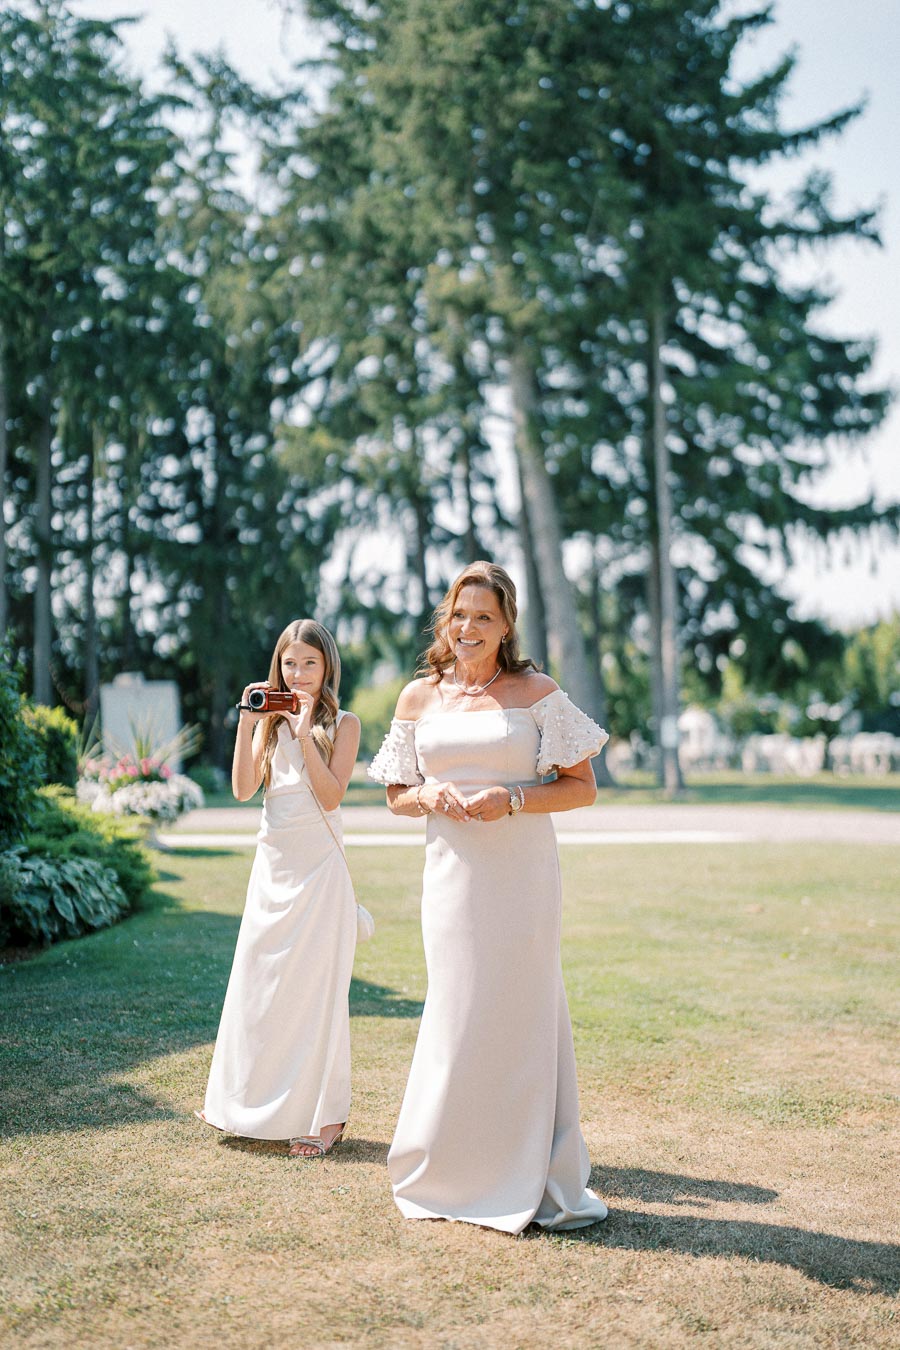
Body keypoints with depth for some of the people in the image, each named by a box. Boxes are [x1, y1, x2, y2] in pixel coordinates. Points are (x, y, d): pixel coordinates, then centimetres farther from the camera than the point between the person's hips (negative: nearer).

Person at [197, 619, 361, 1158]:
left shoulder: (343, 723, -1)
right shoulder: (272, 720, 10)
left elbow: (332, 796, -13)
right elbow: (243, 789, -2)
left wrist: (305, 733, -16)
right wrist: (247, 722, -8)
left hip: (319, 867, -5)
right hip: (272, 865, 5)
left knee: (316, 986, -3)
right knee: (257, 981, 11)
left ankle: (325, 1116, 6)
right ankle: (255, 1100, 27)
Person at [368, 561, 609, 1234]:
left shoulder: (536, 692, 1)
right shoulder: (419, 698, 9)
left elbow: (582, 787, 0)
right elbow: (396, 796, 16)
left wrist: (512, 799, -14)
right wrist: (430, 795, -6)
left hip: (522, 873, -2)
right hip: (452, 871, 2)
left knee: (523, 1011, 1)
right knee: (458, 1013, 6)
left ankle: (534, 1179, 15)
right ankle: (450, 1172, 23)